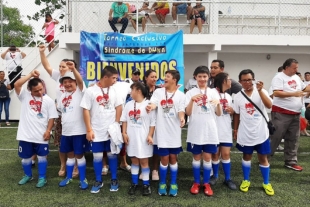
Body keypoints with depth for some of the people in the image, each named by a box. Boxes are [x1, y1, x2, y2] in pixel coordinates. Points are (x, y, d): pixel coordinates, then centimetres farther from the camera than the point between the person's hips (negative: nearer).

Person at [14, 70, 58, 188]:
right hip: (26, 134, 2)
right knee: (25, 156, 16)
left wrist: (48, 130, -12)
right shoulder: (25, 96, -1)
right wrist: (30, 75, -21)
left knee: (42, 156, 8)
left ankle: (42, 178, 23)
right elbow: (16, 85, -17)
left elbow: (51, 117, -3)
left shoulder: (48, 100, -4)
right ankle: (28, 175, 37)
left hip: (41, 135, -2)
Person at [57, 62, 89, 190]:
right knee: (70, 155, 18)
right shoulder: (62, 96, 11)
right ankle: (69, 177, 33)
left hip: (79, 131, -6)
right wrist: (63, 122, 15)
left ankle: (83, 179, 17)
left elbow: (80, 81, -28)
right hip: (66, 131, 6)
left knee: (79, 155, 3)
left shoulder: (80, 92, -8)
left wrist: (73, 68, -42)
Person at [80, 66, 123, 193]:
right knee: (97, 156, 9)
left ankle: (114, 180, 27)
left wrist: (116, 124, -2)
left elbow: (118, 107, 6)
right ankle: (98, 181, 25)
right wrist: (89, 130, -9)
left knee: (112, 155, 13)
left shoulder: (113, 90, 1)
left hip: (112, 130, 2)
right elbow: (86, 110, -7)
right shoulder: (91, 91, -9)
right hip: (97, 131, -2)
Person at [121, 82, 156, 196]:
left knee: (144, 161, 3)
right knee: (134, 161, 13)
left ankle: (146, 184, 14)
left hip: (143, 138, -4)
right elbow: (124, 120, 11)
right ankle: (134, 183, 24)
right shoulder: (129, 104, 8)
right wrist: (124, 133, 1)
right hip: (132, 138, 5)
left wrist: (150, 135, -12)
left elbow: (153, 122, -7)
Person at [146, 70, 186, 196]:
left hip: (174, 131, 0)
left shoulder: (180, 95, 2)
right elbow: (153, 104, -11)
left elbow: (181, 110, -8)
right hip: (161, 131, 0)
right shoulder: (158, 92, 4)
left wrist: (182, 118, -31)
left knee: (173, 158, 10)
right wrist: (150, 107, -36)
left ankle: (173, 184, 24)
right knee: (164, 158, 6)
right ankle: (162, 183, 24)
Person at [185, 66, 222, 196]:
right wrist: (192, 100, -24)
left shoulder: (213, 92, 6)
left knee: (207, 157, 7)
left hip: (210, 130, 1)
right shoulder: (190, 92, 1)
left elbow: (219, 114, 3)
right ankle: (196, 183, 24)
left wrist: (218, 103, -18)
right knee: (197, 157, 9)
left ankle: (206, 183, 20)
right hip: (195, 130, -1)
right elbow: (188, 113, -8)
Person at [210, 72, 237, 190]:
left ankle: (227, 178, 17)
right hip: (214, 129, -5)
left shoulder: (228, 96, 14)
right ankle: (215, 175, 27)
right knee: (215, 154, 8)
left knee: (226, 154, 6)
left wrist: (232, 110, 1)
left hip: (226, 129, 5)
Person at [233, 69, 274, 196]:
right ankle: (246, 180, 30)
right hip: (245, 132, 1)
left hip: (261, 131, -1)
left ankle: (266, 183, 25)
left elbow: (269, 105, -23)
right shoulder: (238, 96, -1)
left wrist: (260, 90, -30)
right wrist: (235, 130, 10)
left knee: (263, 157, 9)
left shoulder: (261, 92, -7)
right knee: (247, 156, 14)